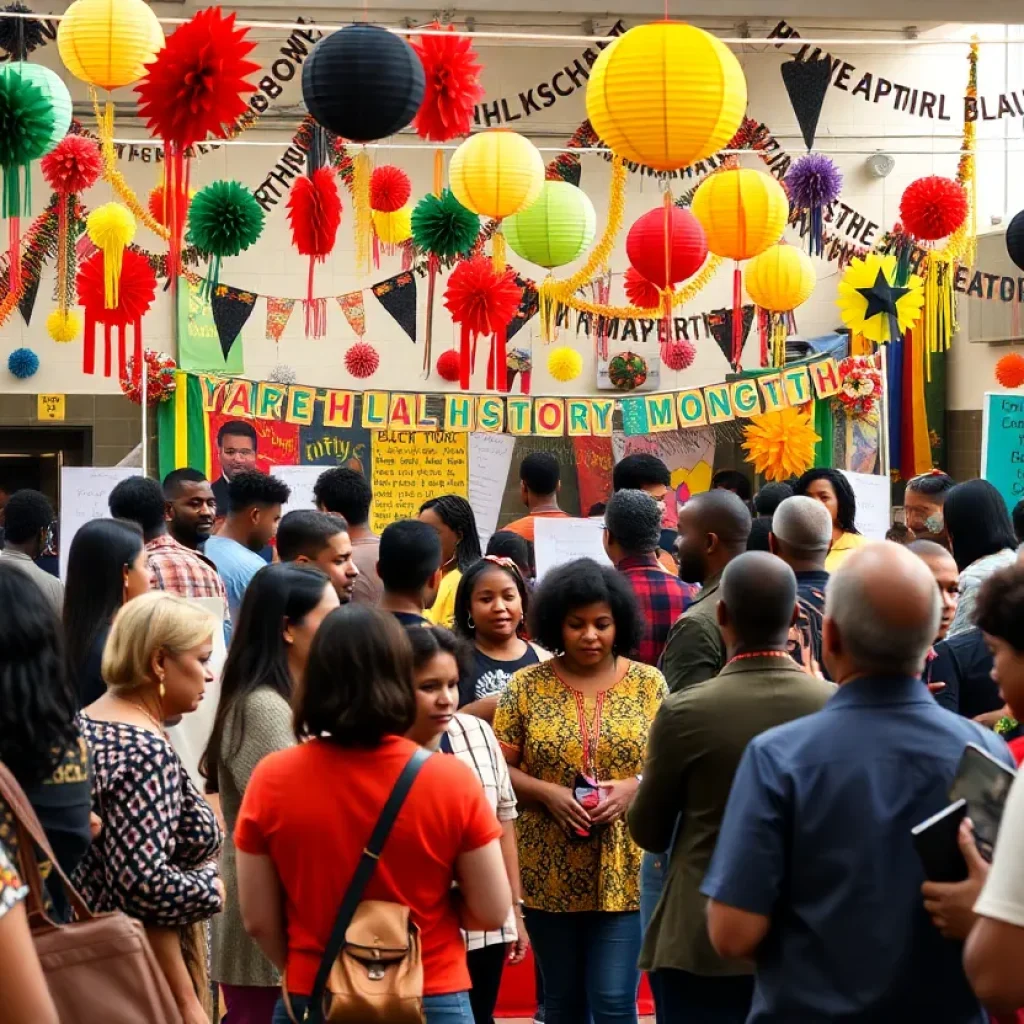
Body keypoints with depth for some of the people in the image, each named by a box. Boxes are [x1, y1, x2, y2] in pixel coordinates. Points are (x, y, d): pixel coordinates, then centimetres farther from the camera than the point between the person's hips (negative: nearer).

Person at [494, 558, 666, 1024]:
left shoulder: (647, 683, 2)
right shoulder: (527, 685, 2)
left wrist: (634, 787, -15)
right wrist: (547, 793, -15)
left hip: (624, 872, -1)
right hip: (548, 873, 1)